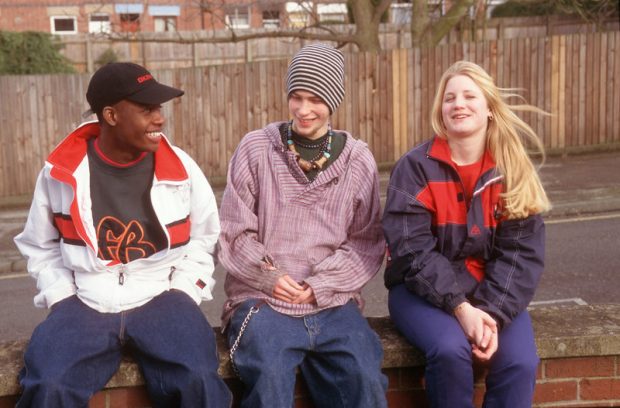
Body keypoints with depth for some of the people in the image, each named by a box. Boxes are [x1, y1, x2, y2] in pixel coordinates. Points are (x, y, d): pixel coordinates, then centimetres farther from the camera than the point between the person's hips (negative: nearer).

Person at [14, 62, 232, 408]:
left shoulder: (182, 169, -1)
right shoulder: (61, 171, -1)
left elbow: (203, 239, 11)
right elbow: (41, 246, 12)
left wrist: (182, 295, -1)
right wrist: (62, 298, -1)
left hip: (160, 299, 0)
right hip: (83, 304, 1)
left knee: (198, 379, -28)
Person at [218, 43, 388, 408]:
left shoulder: (358, 160, 7)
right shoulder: (255, 149, 3)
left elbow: (368, 241, 4)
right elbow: (235, 233, 3)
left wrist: (319, 287, -7)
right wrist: (269, 276, -10)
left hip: (332, 301, 1)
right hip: (262, 298, -1)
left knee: (364, 379, -23)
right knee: (270, 377, -29)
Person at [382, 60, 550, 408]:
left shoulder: (514, 171, 0)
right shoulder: (416, 167, -8)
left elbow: (521, 253, -5)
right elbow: (412, 249, -15)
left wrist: (493, 313, -19)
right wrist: (460, 307, -24)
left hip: (492, 293, 3)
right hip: (423, 290, -2)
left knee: (520, 362, -23)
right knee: (450, 350, -30)